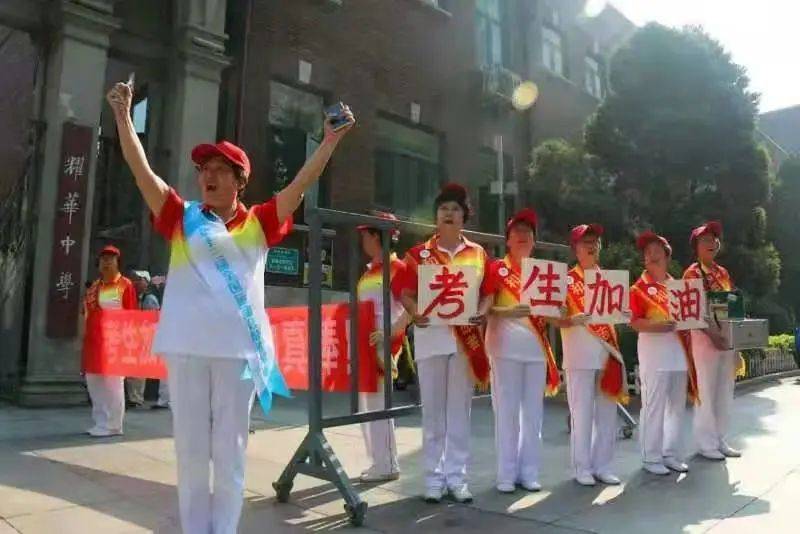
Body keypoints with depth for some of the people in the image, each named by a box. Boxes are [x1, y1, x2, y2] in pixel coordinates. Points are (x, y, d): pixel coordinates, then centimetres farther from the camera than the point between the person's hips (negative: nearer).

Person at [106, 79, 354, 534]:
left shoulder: (258, 223, 7)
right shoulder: (182, 218, 10)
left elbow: (301, 184, 1)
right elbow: (142, 170, 6)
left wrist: (332, 139, -4)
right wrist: (123, 115, 0)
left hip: (238, 346, -1)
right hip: (187, 345, 1)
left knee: (229, 449, 9)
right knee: (191, 448, 10)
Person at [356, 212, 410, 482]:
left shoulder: (397, 267, -8)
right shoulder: (367, 272, 17)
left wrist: (390, 332, -25)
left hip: (385, 343, -8)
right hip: (365, 342, 9)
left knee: (378, 403, -5)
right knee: (366, 404, 11)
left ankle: (387, 465, 8)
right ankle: (378, 461, 22)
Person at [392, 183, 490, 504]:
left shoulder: (478, 253, 9)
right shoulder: (419, 254, 5)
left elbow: (490, 293, 9)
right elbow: (404, 291, 1)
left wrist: (482, 312, -11)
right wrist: (415, 313, -18)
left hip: (465, 337, 1)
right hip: (430, 335, -1)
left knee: (460, 408, 6)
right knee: (433, 409, 4)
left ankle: (457, 476, 16)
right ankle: (434, 477, 14)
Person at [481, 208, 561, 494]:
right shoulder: (497, 269, 0)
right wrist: (506, 312, -24)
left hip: (536, 346, 5)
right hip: (506, 346, -4)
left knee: (533, 410, 7)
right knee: (507, 409, -3)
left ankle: (529, 472, 17)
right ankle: (506, 474, 7)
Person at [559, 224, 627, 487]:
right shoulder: (567, 280, -3)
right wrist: (573, 320, -28)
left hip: (607, 351, 6)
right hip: (580, 355, -5)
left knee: (607, 412, 9)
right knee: (582, 413, -1)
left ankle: (602, 466, 20)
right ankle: (582, 468, 10)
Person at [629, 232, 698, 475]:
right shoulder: (640, 287, -4)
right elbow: (634, 321, -11)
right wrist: (655, 326, -27)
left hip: (679, 350, 7)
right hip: (654, 350, -7)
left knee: (677, 405, 11)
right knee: (654, 406, -5)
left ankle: (672, 454, 23)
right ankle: (651, 458, 5)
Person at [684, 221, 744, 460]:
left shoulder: (723, 273, 14)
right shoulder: (692, 274, -7)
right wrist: (712, 333, -23)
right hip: (704, 336, -7)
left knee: (725, 391, 11)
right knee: (706, 392, -2)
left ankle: (720, 440, 22)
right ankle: (706, 443, 8)